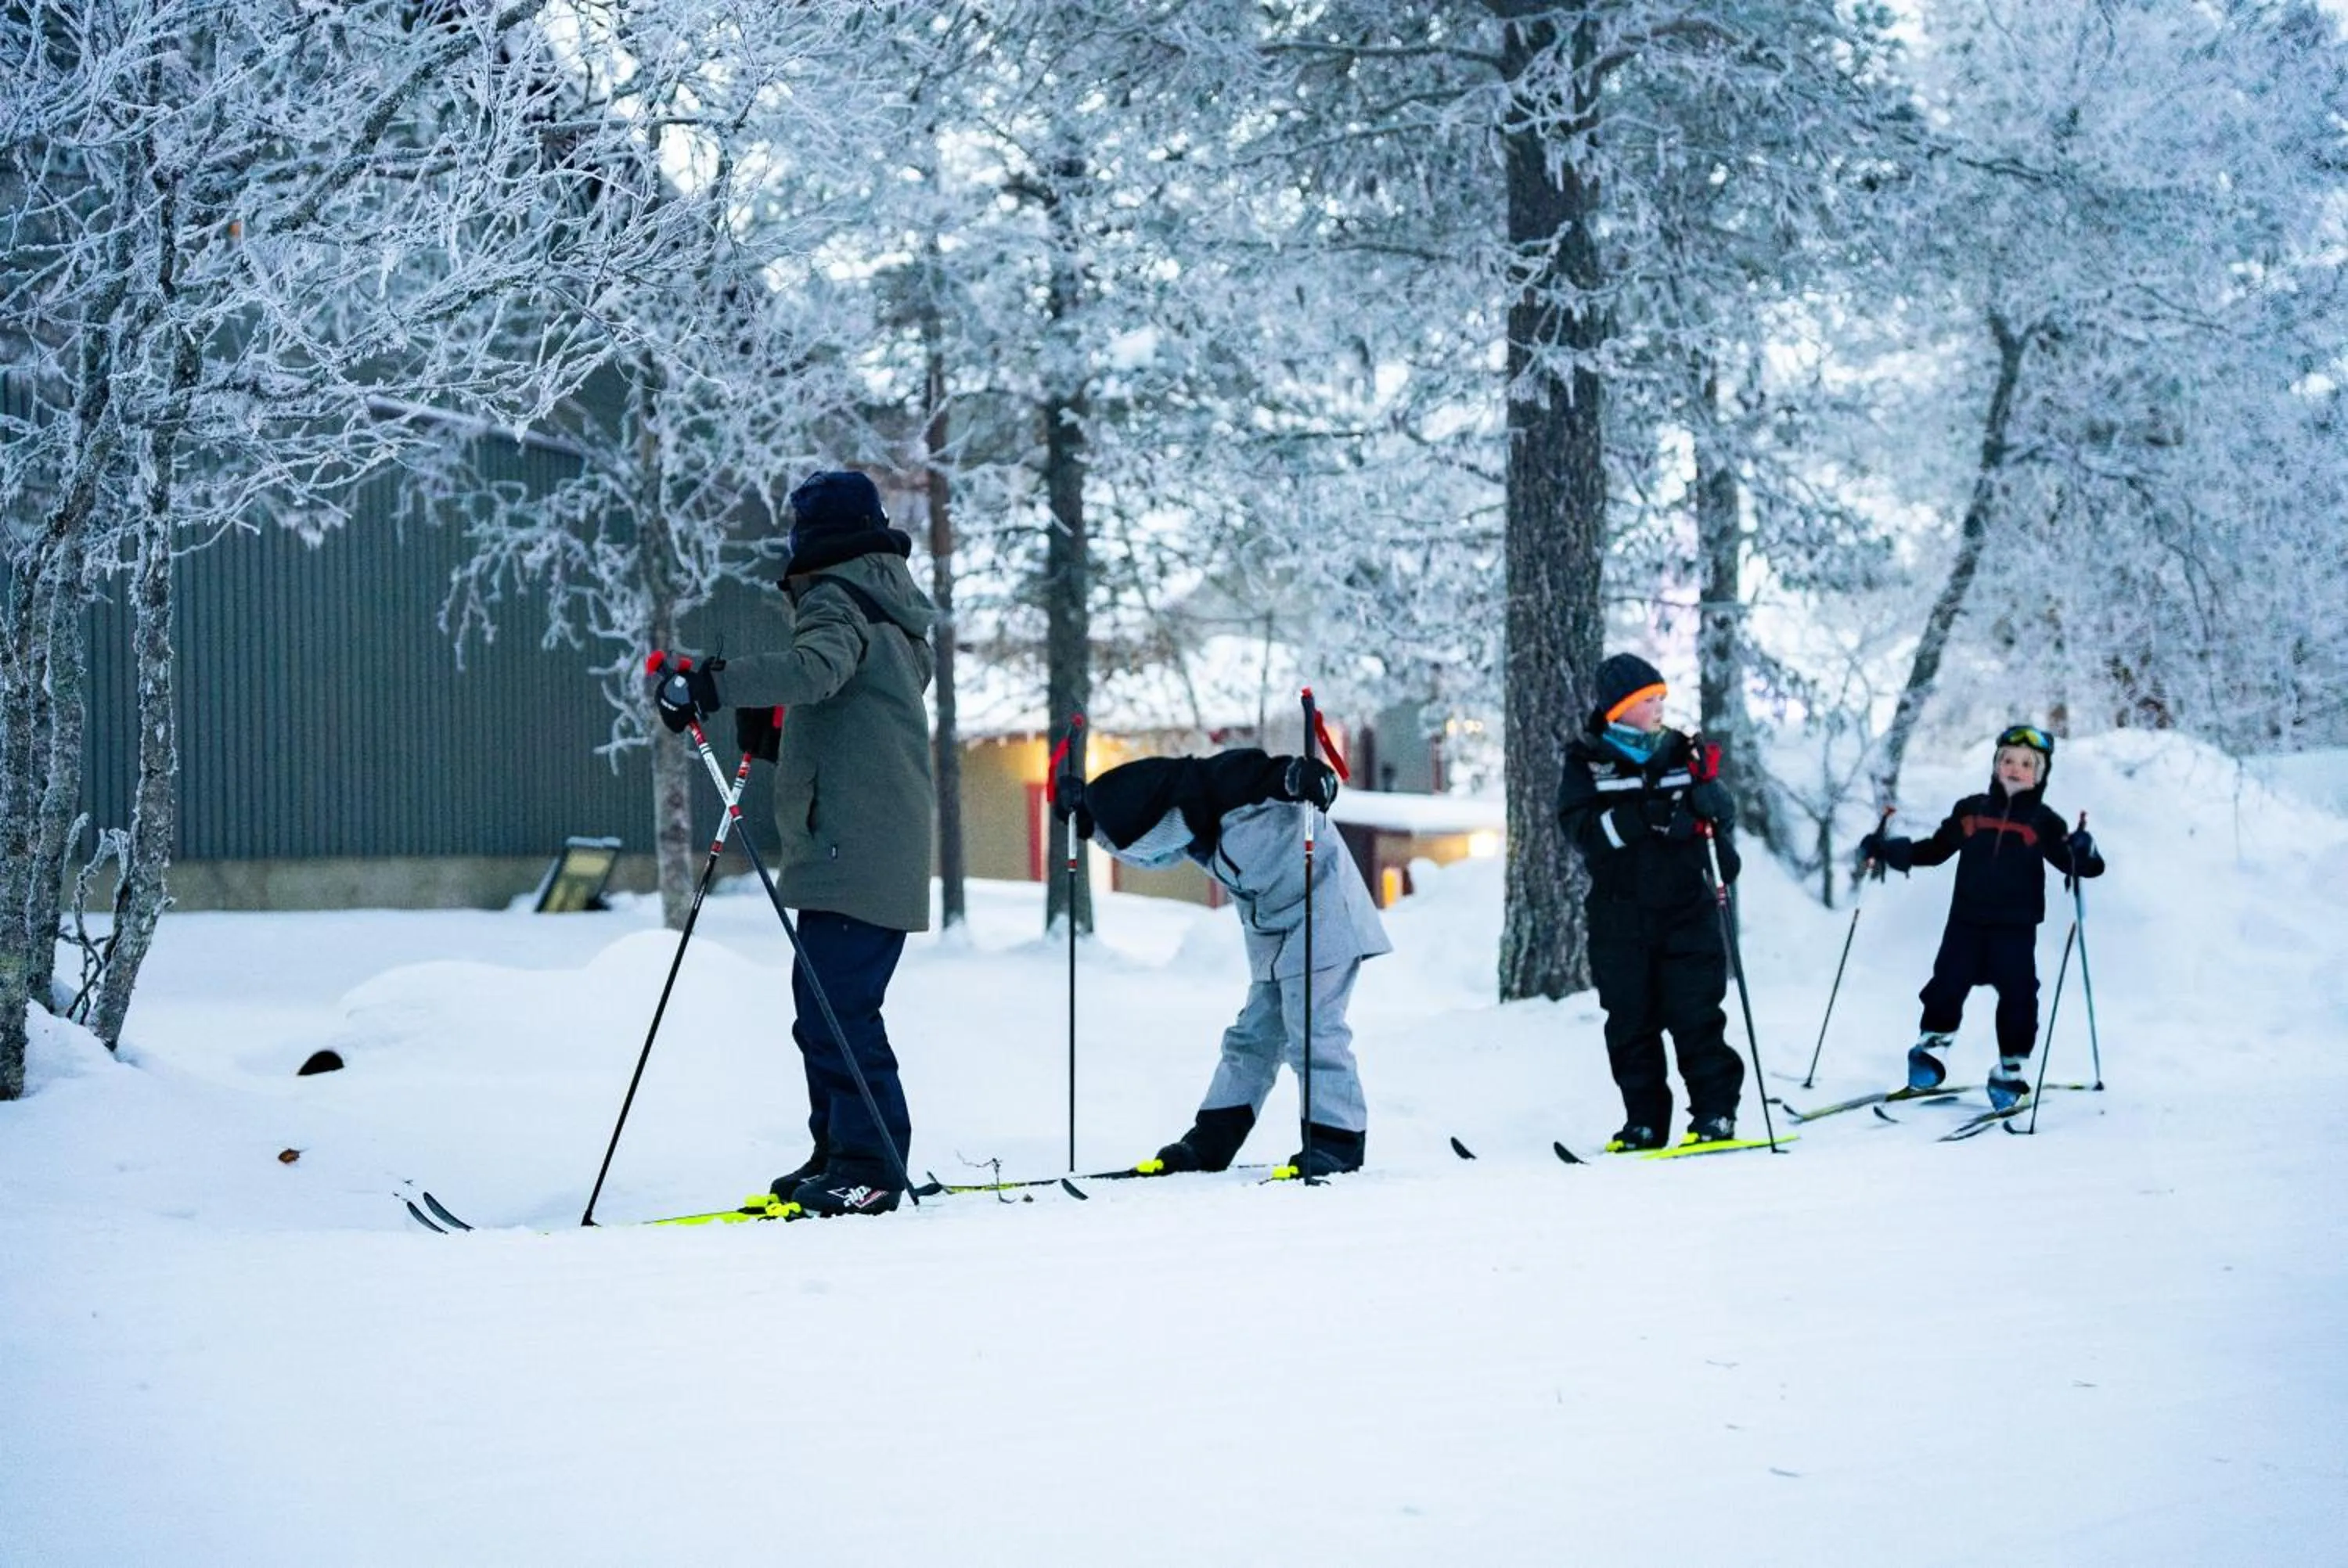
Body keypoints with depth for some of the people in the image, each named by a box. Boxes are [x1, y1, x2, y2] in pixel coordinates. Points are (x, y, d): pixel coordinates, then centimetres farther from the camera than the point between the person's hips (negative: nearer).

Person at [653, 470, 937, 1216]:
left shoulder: (837, 600, -5)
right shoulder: (892, 613, 25)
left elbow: (816, 668, -28)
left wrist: (714, 686, -34)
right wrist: (779, 738, 24)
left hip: (852, 854, -10)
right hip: (887, 854, 10)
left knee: (836, 1009, -12)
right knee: (824, 1003, 14)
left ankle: (869, 1166, -12)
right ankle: (839, 1152, 19)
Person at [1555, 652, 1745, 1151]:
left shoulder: (1681, 752, 6)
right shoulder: (1587, 760, 2)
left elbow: (1723, 815, 12)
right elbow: (1581, 828, -11)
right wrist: (1642, 817, -23)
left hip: (1686, 908, -1)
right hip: (1620, 917, 1)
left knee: (1695, 1015, -6)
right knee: (1630, 1021, 5)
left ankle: (1715, 1114, -1)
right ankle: (1644, 1121, 14)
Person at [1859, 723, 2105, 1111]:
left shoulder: (2042, 822, 3)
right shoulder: (1970, 812, 8)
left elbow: (2068, 860, -2)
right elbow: (1935, 849, 16)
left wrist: (2083, 854, -25)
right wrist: (1887, 850, 9)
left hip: (2016, 926, -2)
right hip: (1967, 920, 2)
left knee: (2017, 994, -6)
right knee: (1947, 984, -1)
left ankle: (2011, 1069, 4)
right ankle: (1933, 1046, 19)